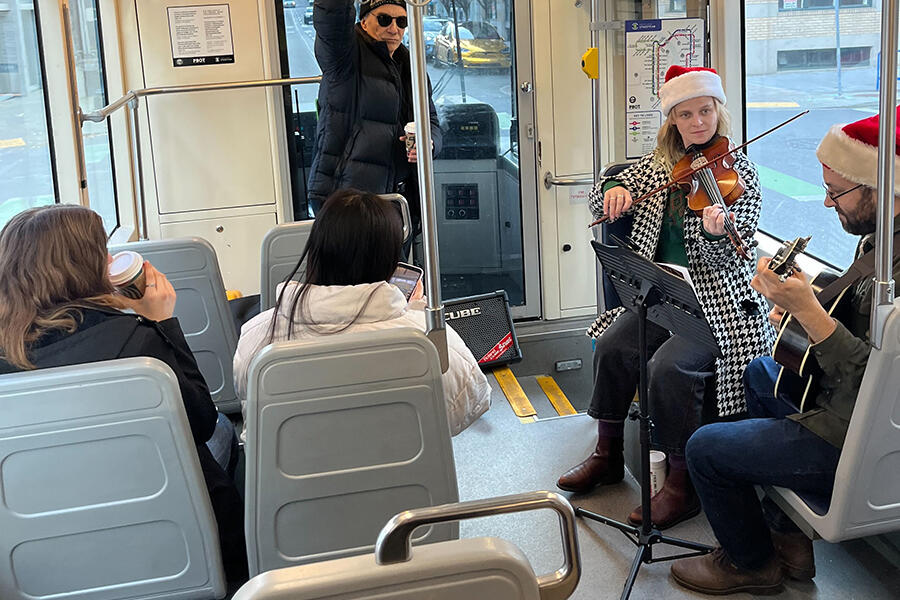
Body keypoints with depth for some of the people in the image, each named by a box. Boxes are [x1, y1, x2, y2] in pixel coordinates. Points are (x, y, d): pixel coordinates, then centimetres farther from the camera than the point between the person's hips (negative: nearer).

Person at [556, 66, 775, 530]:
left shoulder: (737, 170, -7)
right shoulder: (659, 164, 8)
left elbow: (726, 258, -15)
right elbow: (600, 203, 10)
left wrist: (715, 233, -38)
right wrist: (614, 189, -13)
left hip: (716, 300, -5)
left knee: (670, 366, -28)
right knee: (612, 346, -17)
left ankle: (683, 484, -12)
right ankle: (608, 456, 5)